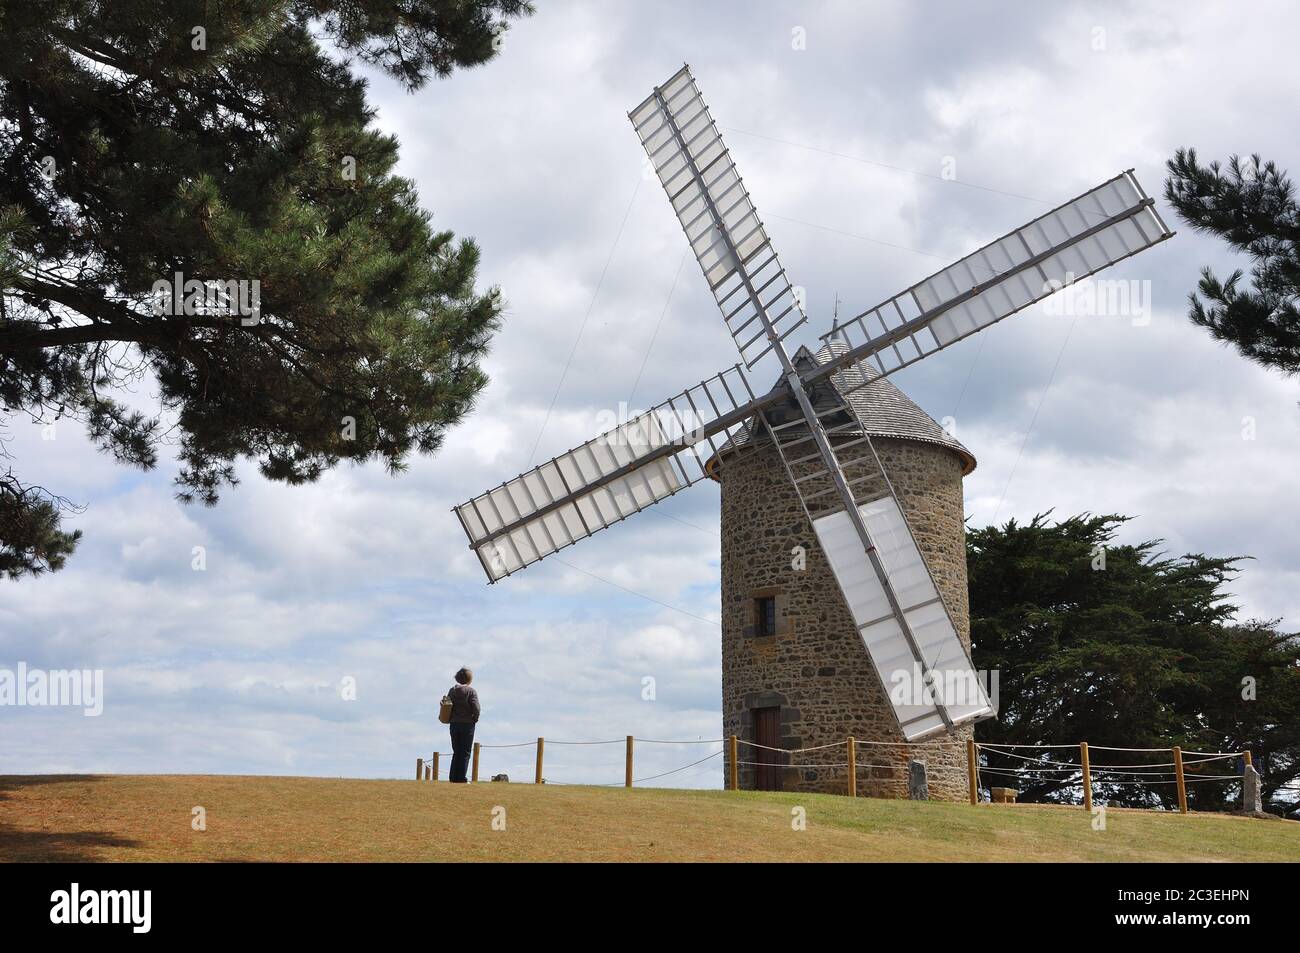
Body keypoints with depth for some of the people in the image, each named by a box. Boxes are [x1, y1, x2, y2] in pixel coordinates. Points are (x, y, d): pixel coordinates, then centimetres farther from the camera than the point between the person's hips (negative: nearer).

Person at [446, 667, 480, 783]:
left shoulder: (452, 691, 4)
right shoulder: (471, 691, -11)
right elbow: (476, 708, -18)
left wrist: (451, 718, 12)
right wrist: (474, 719, -3)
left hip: (454, 724, 4)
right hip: (467, 724, -4)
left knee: (456, 752, 14)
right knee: (465, 752, 3)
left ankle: (453, 777, 12)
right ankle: (461, 778, -1)